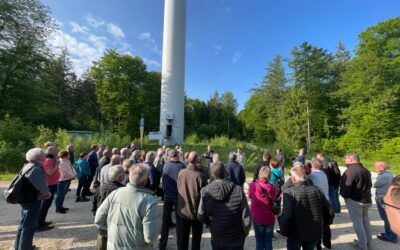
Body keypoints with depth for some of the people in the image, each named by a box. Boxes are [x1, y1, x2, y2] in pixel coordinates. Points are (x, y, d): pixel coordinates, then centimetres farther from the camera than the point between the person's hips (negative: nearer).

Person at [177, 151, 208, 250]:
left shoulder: (181, 173, -9)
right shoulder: (199, 175, -25)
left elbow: (178, 189, 4)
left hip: (183, 211, 4)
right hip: (196, 212, -4)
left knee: (183, 238, 20)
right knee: (196, 239, 18)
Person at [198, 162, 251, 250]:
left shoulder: (206, 191, -18)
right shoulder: (238, 190, -22)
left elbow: (201, 216, -10)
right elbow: (246, 217, -17)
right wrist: (244, 233, 2)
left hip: (216, 239, 1)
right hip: (236, 239, 0)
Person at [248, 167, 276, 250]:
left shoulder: (252, 185, -14)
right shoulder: (272, 187, -12)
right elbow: (273, 201, 0)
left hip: (257, 217, 0)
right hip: (269, 218, 1)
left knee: (259, 241, 14)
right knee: (268, 241, 17)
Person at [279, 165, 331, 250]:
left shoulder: (289, 192, -21)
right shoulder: (317, 190, -3)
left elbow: (286, 215, -26)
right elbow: (327, 210, 4)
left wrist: (283, 231, -11)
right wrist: (321, 226, 17)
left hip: (295, 234, -5)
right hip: (314, 233, 5)